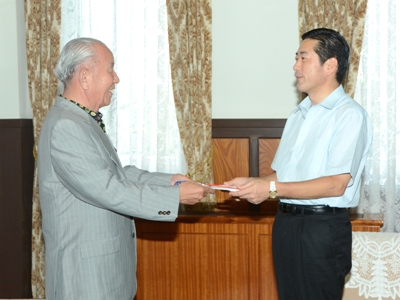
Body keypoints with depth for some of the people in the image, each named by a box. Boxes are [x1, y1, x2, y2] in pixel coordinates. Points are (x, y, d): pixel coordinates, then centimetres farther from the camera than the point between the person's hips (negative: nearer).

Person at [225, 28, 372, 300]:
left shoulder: (349, 115, -10)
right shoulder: (299, 115, 16)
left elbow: (336, 184, -17)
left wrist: (271, 189, -18)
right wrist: (252, 185, -4)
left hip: (323, 226, -7)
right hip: (286, 222, 7)